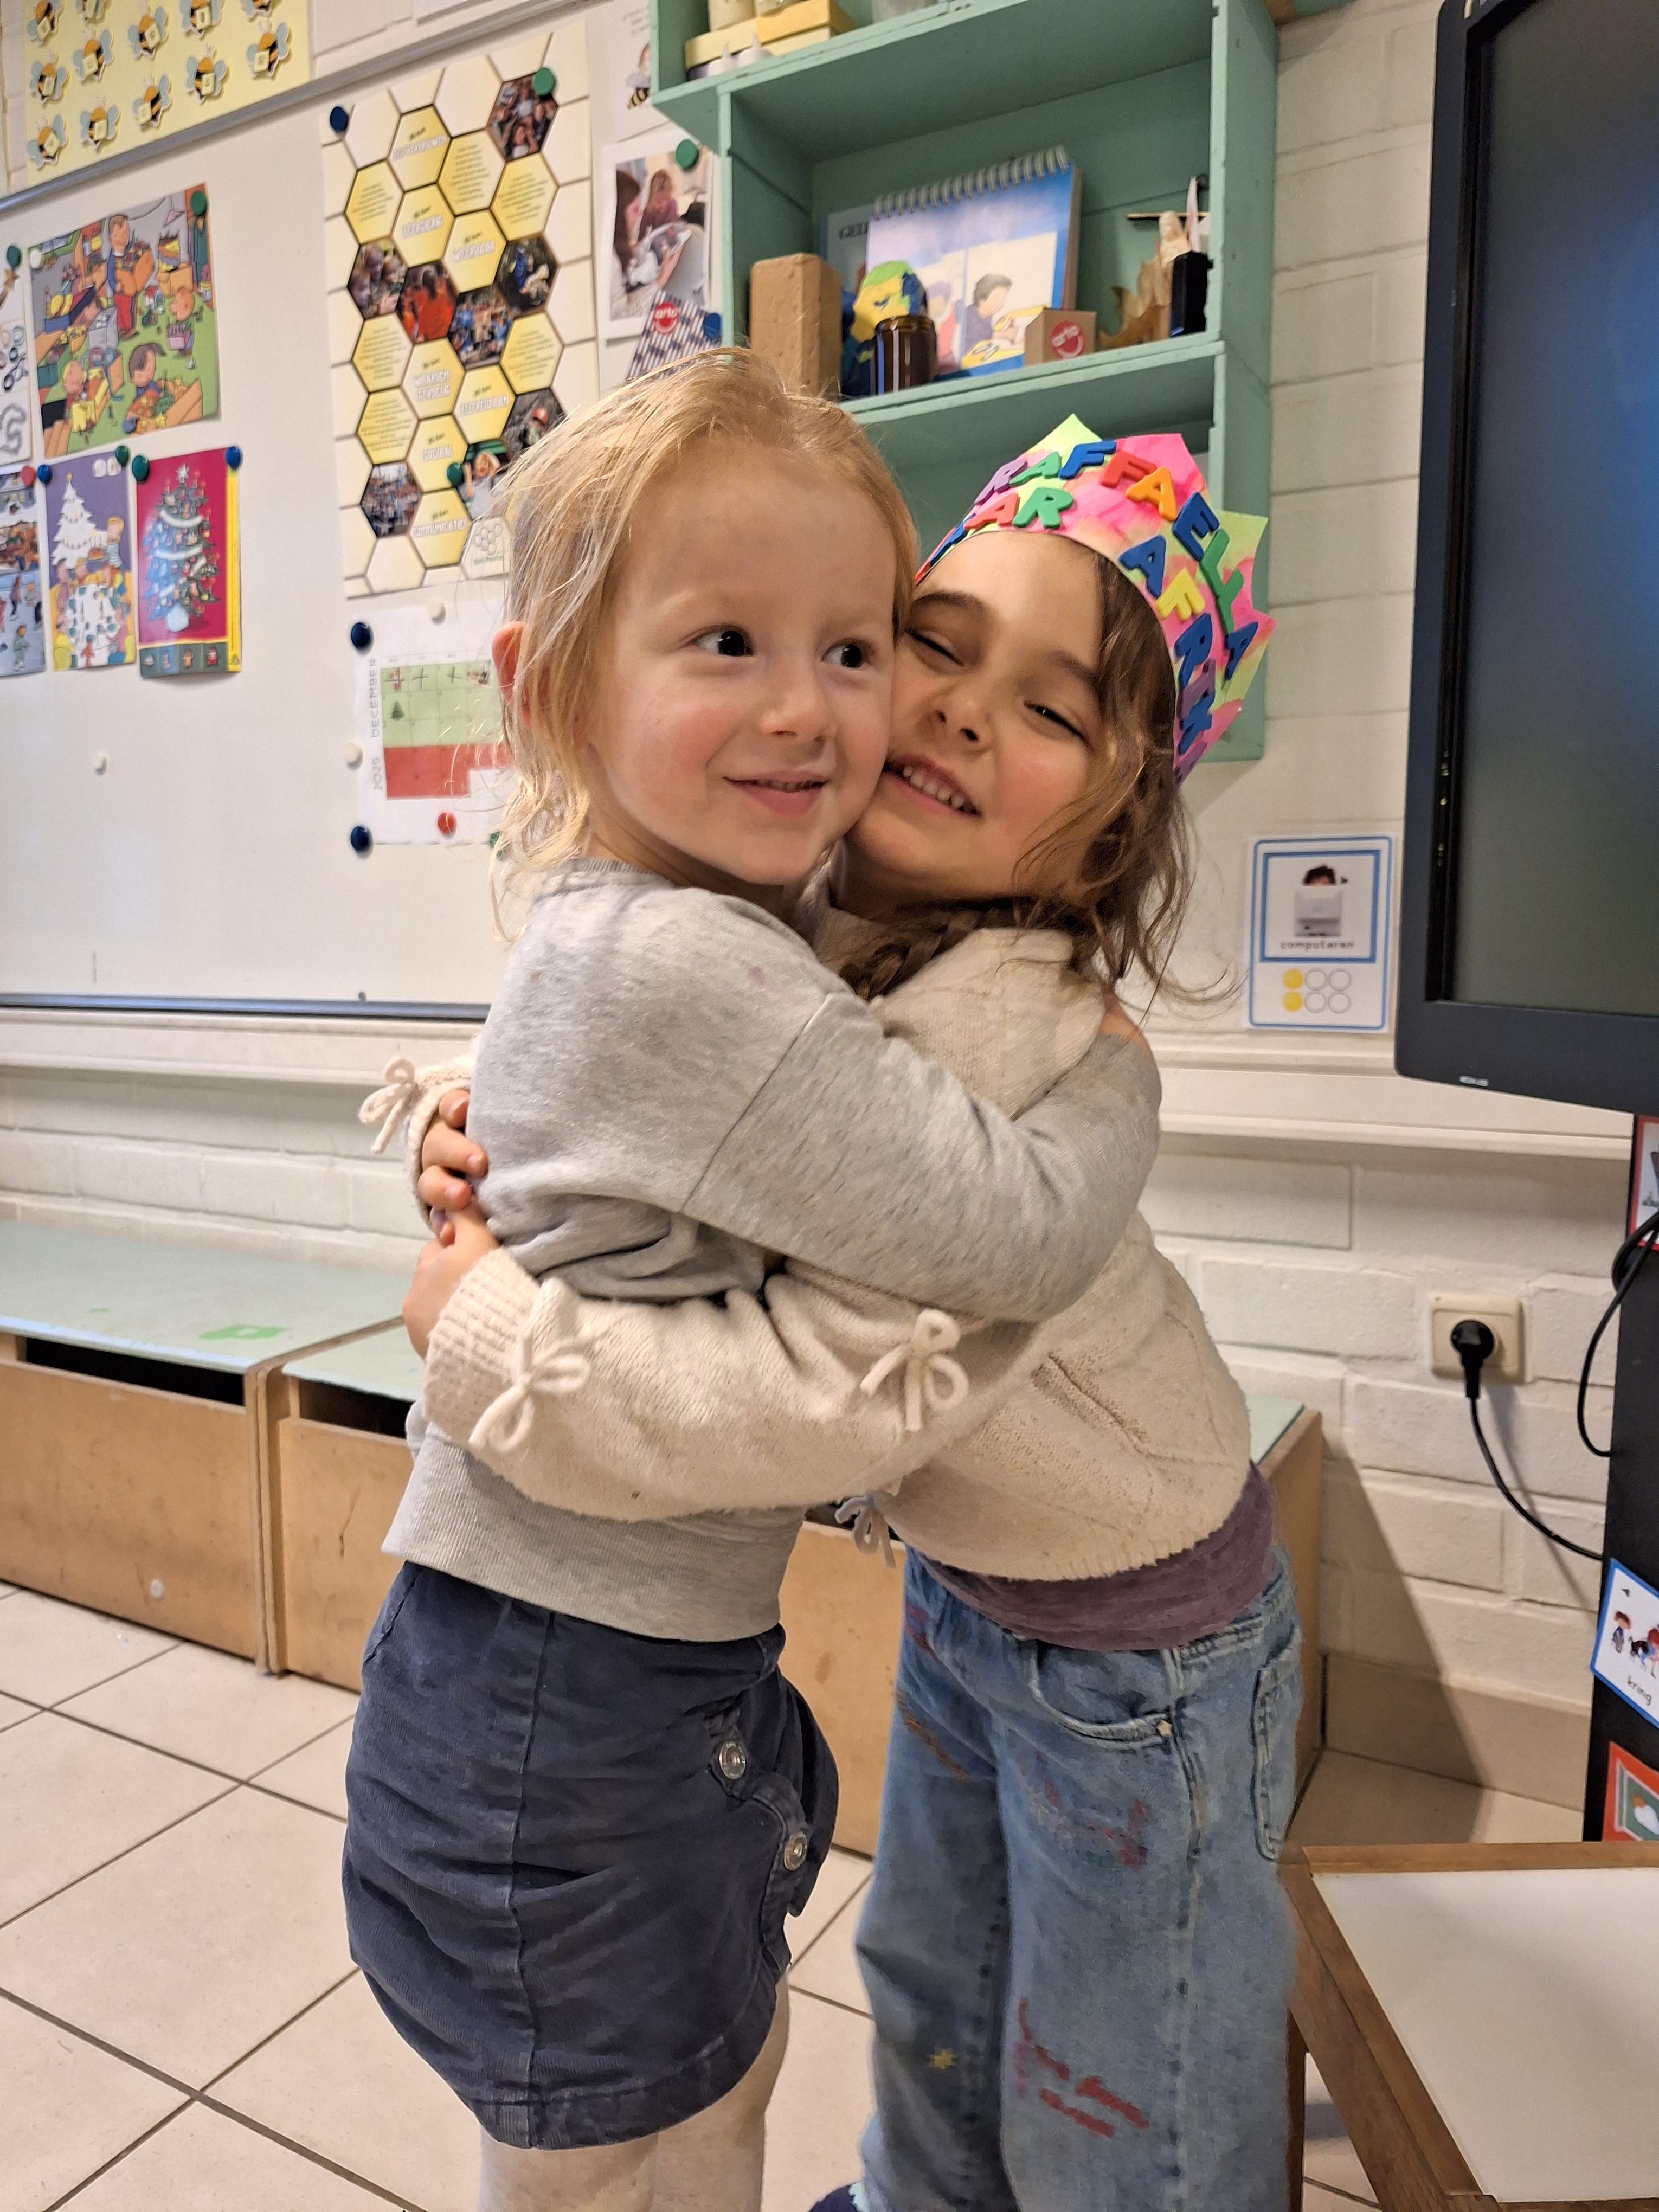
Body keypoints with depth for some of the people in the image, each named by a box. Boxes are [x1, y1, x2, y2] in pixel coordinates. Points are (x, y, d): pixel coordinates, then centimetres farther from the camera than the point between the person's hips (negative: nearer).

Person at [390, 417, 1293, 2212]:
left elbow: (830, 1385, -39)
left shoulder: (997, 1020, -34)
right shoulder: (777, 922, -9)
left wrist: (480, 1320, -28)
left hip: (1136, 1638, -7)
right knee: (929, 1995, 31)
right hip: (959, 1578, 7)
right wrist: (459, 1125, -18)